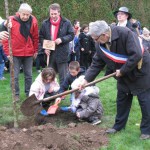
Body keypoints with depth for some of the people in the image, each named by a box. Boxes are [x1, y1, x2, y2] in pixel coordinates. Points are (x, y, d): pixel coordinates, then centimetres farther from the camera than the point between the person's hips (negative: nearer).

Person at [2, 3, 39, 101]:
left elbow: (35, 37, 7)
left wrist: (35, 51, 10)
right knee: (15, 76, 3)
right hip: (15, 54, -2)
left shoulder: (33, 21, -3)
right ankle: (16, 94, 15)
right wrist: (8, 52, -7)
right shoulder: (11, 21, -10)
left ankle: (28, 93, 24)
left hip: (29, 53, 2)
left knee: (29, 75, 11)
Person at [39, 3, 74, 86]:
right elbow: (41, 37, 9)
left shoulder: (66, 23, -3)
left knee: (63, 76, 3)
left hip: (62, 53, -3)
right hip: (50, 52, 3)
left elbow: (71, 35, 0)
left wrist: (62, 39, -16)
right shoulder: (45, 23, 5)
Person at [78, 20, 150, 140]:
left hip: (140, 71, -7)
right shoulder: (100, 45, -9)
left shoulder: (125, 33, -30)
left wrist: (122, 70, -24)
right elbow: (96, 64, 0)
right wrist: (86, 79, -7)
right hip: (123, 75, 7)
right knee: (122, 100, 14)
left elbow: (136, 55, -33)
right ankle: (119, 125, 29)